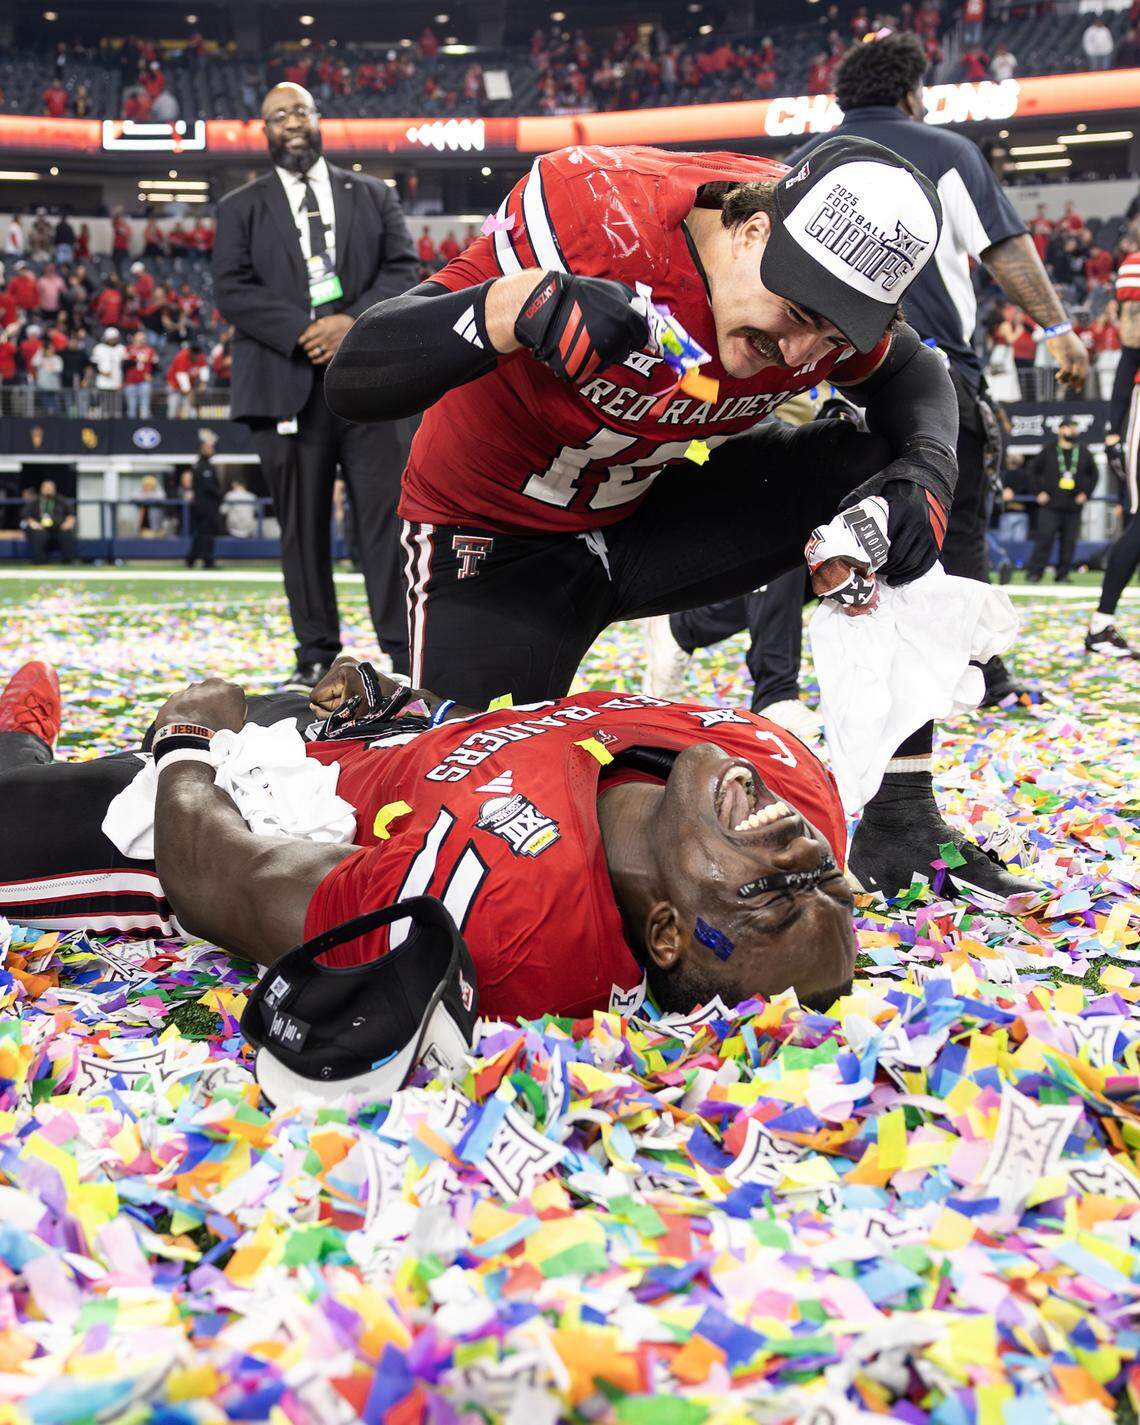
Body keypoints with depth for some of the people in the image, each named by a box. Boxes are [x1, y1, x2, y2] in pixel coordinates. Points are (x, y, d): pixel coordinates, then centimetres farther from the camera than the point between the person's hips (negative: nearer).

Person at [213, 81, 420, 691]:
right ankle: (316, 657, 8)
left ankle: (406, 653, 1)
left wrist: (355, 322, -11)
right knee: (302, 525, 2)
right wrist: (301, 332, -13)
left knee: (385, 516, -3)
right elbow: (232, 291, 1)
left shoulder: (373, 195, 16)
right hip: (286, 383, 0)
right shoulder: (240, 208, 12)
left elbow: (404, 269, 6)